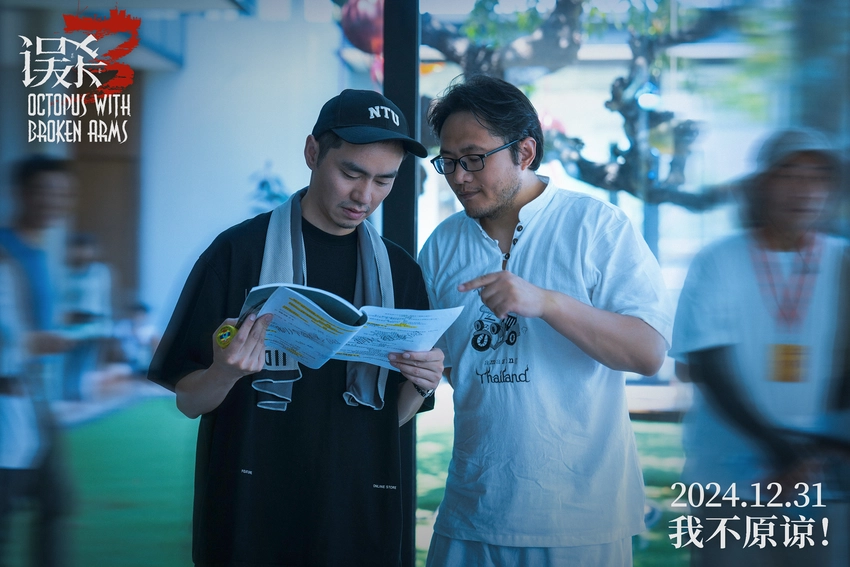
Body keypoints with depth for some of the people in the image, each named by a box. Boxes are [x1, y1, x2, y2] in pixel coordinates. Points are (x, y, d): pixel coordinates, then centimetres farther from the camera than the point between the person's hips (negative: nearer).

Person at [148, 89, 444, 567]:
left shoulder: (400, 271, 5)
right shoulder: (240, 250, -6)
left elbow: (393, 414, 9)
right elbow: (189, 401, -4)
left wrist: (421, 384, -12)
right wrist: (226, 373, -25)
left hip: (359, 519, 3)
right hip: (251, 515, -3)